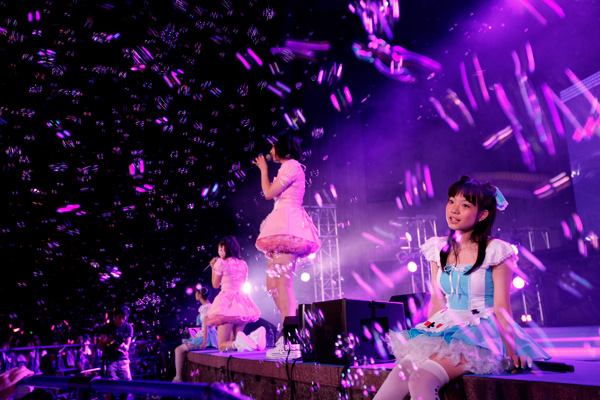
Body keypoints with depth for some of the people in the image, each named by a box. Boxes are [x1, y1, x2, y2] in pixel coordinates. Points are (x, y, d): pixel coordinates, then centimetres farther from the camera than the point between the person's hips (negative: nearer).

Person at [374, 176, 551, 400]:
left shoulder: (496, 251, -5)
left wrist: (510, 351, -15)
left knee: (422, 381, -28)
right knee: (403, 371, -23)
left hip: (482, 335, -4)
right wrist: (423, 336, 8)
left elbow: (501, 306, -8)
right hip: (444, 330, 5)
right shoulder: (439, 250, 10)